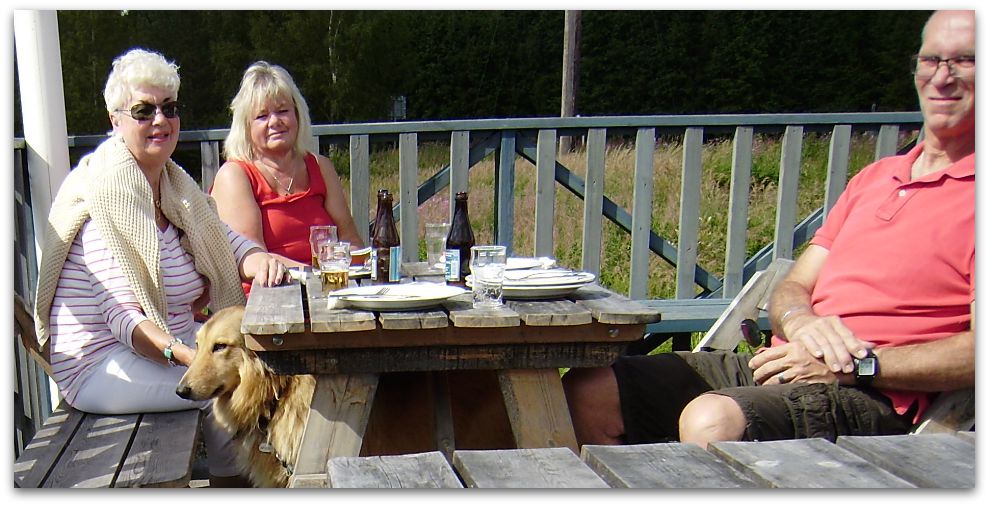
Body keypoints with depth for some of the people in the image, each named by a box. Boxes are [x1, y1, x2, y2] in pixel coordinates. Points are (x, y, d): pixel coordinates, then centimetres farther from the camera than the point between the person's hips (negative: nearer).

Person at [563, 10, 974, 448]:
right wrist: (800, 321, -6)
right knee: (586, 391, -7)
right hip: (784, 363, 7)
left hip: (873, 399, -7)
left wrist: (858, 364, -16)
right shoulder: (874, 177, 22)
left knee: (712, 419, -37)